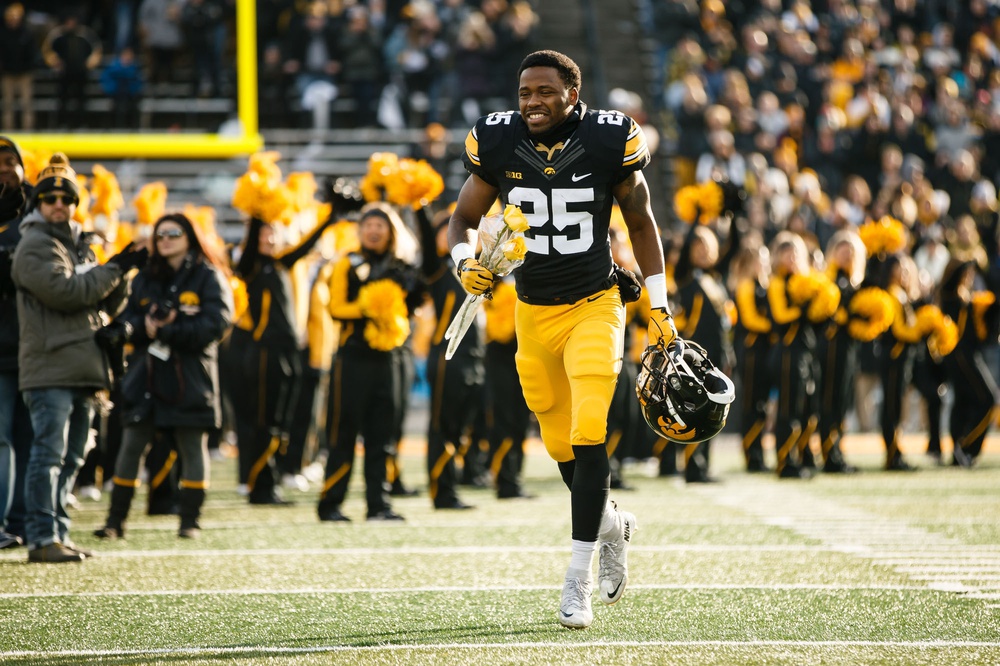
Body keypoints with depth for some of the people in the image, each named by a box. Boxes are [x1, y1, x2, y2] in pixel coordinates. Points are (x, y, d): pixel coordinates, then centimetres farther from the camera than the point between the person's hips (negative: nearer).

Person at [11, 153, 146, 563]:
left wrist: (121, 273, 1)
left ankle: (58, 533, 15)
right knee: (49, 454, -11)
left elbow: (108, 306, 20)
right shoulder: (34, 245, -4)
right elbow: (64, 290, -18)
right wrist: (114, 269, -12)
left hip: (83, 369, 9)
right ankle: (42, 539, -12)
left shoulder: (78, 246, 22)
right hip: (49, 367, -9)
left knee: (69, 460, 11)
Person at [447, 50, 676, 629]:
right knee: (562, 446, 11)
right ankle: (612, 523, 41)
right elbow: (465, 218, 7)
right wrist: (466, 261, -16)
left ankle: (579, 581, -11)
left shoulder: (607, 142, -11)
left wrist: (660, 308, 3)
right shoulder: (499, 144, -7)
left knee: (588, 435, -17)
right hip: (534, 314, 3)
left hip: (595, 307, -3)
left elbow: (641, 223, 3)